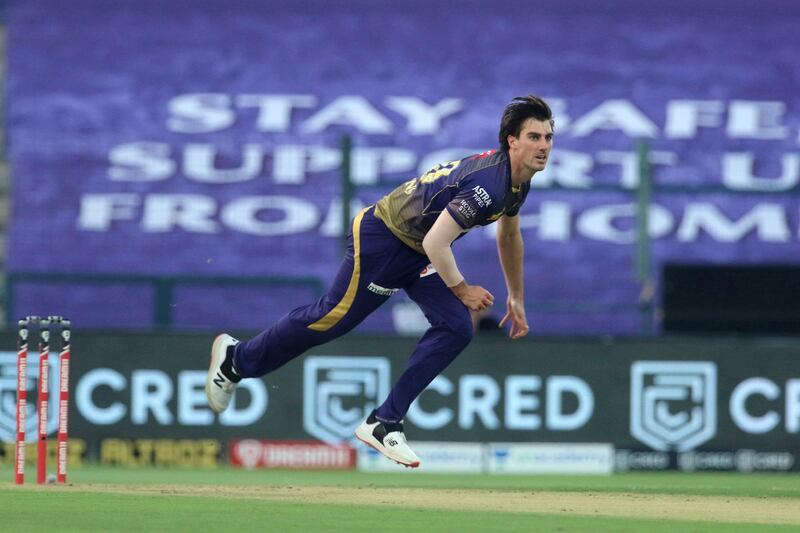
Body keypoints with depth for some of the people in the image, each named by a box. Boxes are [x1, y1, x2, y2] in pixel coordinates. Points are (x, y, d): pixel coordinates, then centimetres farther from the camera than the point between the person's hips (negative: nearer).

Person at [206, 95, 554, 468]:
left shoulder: (518, 181, 0)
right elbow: (435, 244, -31)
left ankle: (384, 423, -1)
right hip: (382, 238, -9)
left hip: (417, 254, 9)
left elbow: (509, 235, 20)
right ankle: (236, 359, 24)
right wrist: (461, 290, -16)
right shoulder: (487, 182, -31)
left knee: (456, 329, -6)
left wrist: (516, 299, 24)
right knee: (332, 318, 0)